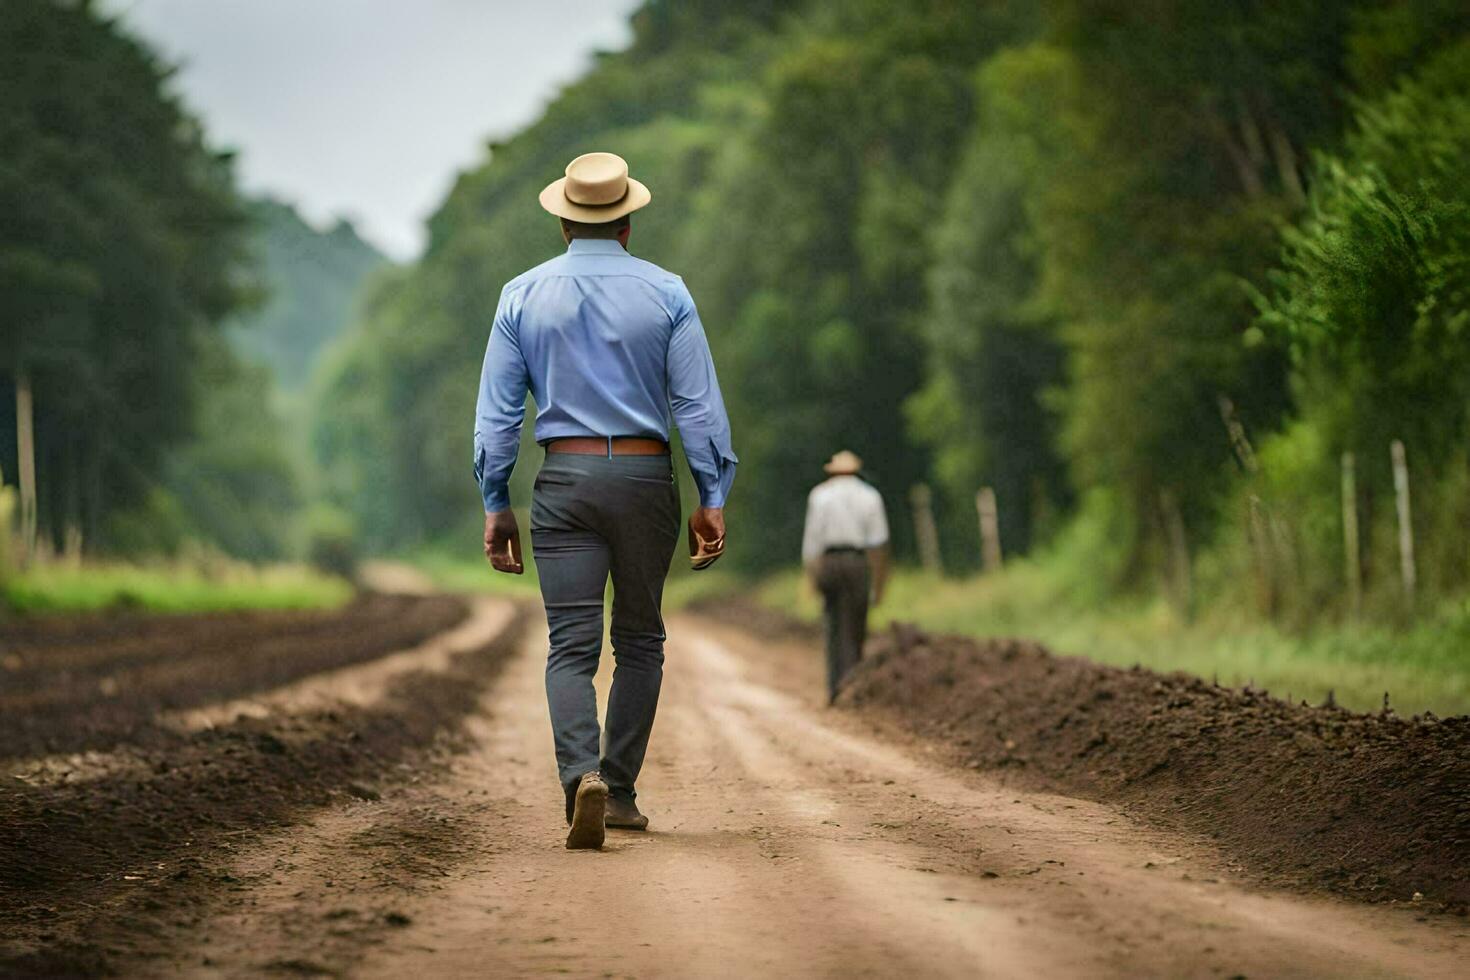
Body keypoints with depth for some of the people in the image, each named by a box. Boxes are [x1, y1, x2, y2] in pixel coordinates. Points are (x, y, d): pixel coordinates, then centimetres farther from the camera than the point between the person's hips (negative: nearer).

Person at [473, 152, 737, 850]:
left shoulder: (523, 296, 4)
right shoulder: (665, 294, 1)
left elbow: (496, 411, 2)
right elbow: (698, 405, -3)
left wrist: (496, 506, 6)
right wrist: (712, 498, 1)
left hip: (564, 479, 0)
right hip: (646, 478, 0)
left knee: (571, 646, -3)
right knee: (640, 640, 14)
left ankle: (582, 775, -26)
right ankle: (620, 789, 13)